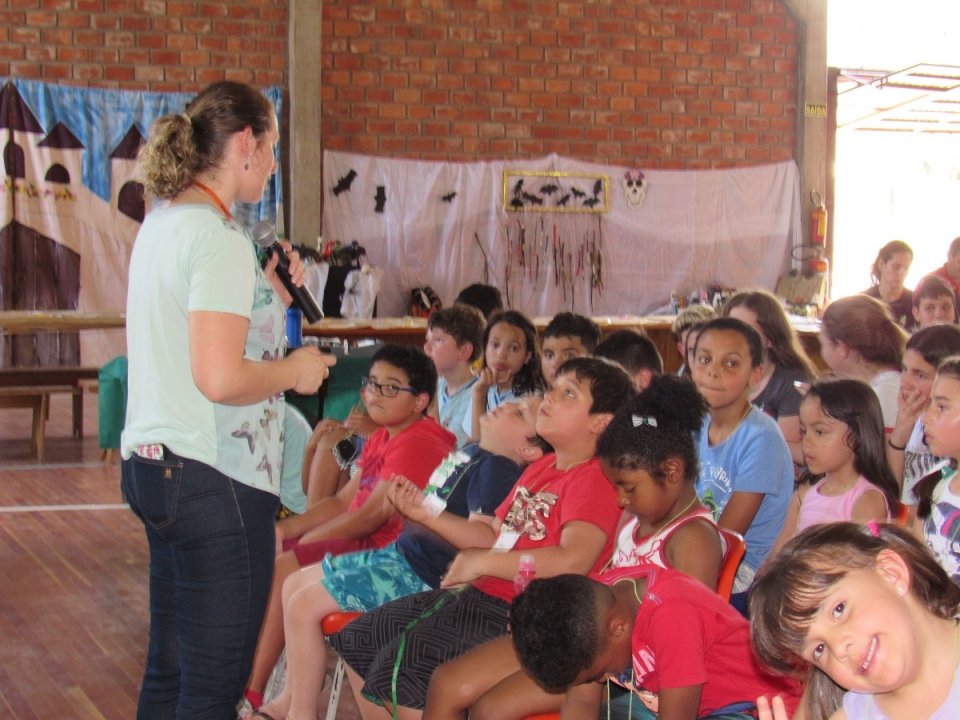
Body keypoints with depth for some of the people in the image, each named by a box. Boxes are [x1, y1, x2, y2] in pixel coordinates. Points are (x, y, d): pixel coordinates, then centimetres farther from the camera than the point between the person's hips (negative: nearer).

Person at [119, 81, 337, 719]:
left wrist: (266, 296, 15)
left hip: (153, 465, 10)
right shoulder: (219, 239, -18)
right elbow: (220, 378, -25)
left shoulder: (161, 223, 12)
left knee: (170, 667, 19)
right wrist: (293, 371, -9)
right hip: (213, 477, -10)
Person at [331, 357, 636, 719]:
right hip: (479, 595, 10)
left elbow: (573, 560, -29)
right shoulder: (541, 468, 16)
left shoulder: (594, 478, -14)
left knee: (403, 667, -22)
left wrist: (482, 562, -20)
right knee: (360, 640, 9)